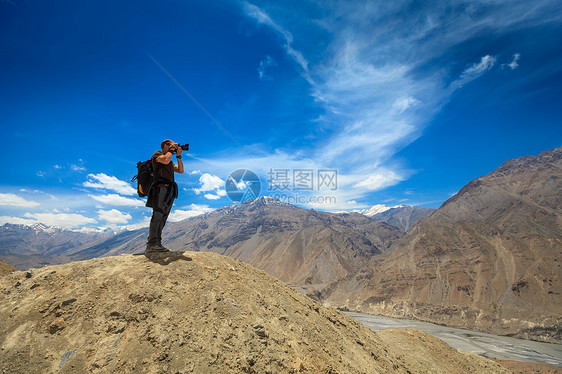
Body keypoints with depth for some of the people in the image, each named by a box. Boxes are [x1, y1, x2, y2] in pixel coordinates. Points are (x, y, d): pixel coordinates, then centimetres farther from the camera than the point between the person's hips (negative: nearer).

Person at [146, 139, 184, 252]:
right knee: (158, 215, -18)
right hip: (161, 188, -8)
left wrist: (178, 156, 13)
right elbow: (165, 160, -16)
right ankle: (152, 243, -22)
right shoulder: (157, 154, 6)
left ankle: (157, 244, 1)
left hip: (169, 192, 9)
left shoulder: (170, 161, 30)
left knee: (162, 219, 2)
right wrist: (172, 150, 1)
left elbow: (181, 170, 20)